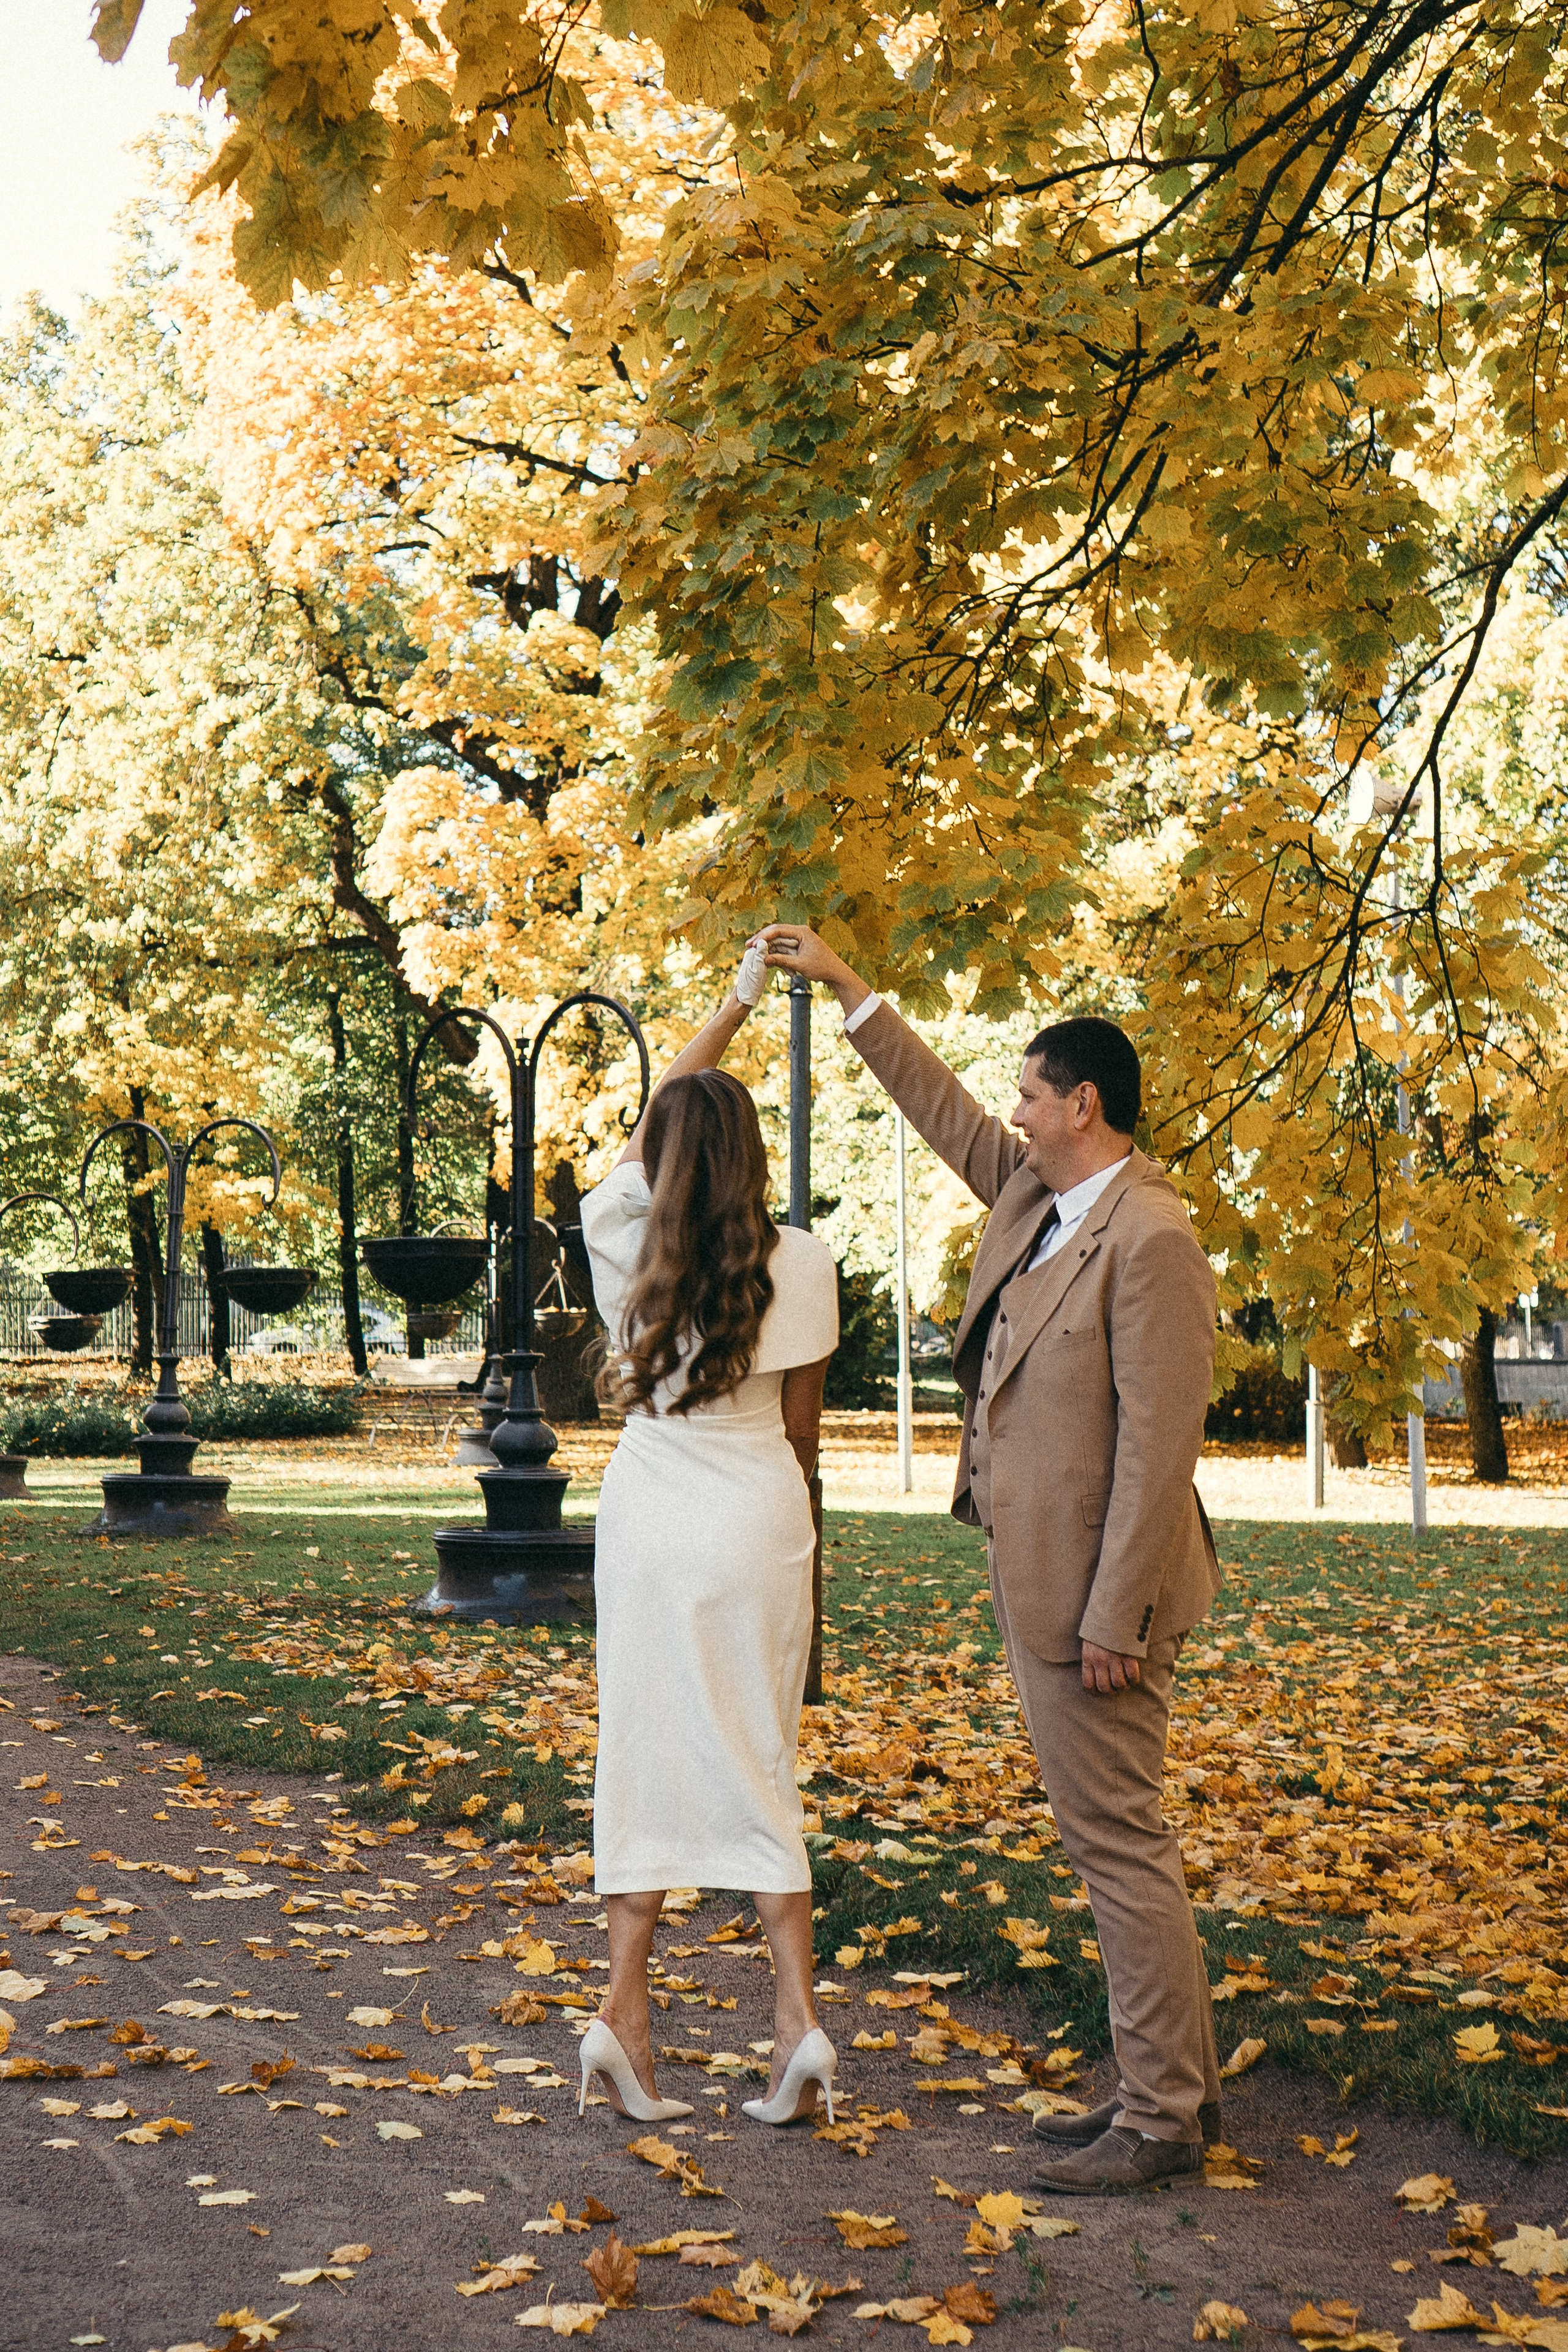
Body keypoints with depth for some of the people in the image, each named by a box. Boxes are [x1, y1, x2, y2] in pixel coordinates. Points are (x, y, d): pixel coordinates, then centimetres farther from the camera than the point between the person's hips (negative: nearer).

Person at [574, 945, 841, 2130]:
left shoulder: (624, 1243, -2)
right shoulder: (800, 1265, -7)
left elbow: (651, 1126, 17)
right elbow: (801, 1427, 0)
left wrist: (735, 1004, 26)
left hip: (649, 1519, 1)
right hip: (758, 1520, -1)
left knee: (649, 1755, 9)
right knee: (755, 1761, 8)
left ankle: (626, 2011, 4)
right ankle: (798, 2015, 1)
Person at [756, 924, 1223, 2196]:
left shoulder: (1149, 1238, -19)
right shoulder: (1035, 1195, 9)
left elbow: (1159, 1440, -22)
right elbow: (944, 1112, 25)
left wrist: (1114, 1617, -22)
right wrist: (845, 983, 26)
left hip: (1094, 1590, -10)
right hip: (1036, 1575, 10)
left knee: (1119, 1841, -3)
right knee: (1113, 1838, 15)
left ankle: (1165, 2122, 7)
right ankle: (1174, 2078, 26)